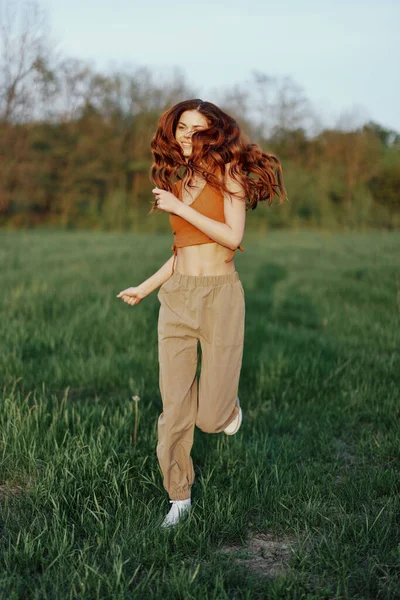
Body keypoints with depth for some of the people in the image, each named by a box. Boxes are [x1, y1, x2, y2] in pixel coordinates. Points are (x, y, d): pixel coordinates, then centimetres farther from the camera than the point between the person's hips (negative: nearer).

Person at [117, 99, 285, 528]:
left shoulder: (228, 174, -1)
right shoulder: (177, 182, 16)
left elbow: (232, 237, -14)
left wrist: (180, 208, -13)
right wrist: (145, 287, 23)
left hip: (219, 295, -5)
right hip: (176, 296, 5)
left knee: (211, 416, -5)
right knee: (174, 407, 3)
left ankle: (227, 403, 31)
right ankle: (179, 496, 17)